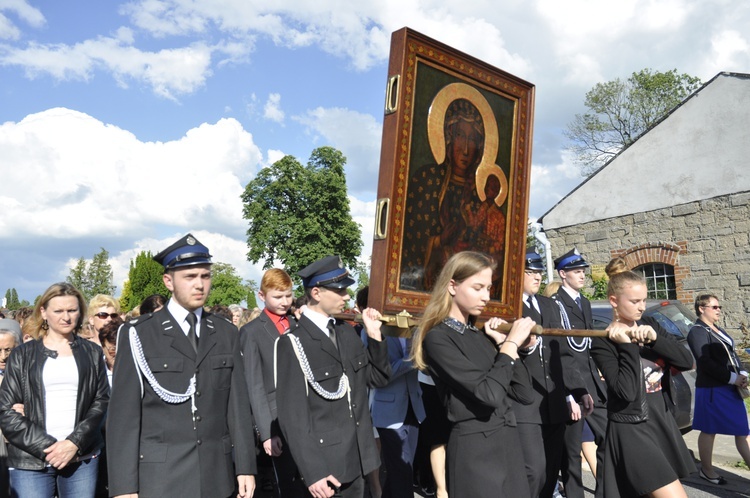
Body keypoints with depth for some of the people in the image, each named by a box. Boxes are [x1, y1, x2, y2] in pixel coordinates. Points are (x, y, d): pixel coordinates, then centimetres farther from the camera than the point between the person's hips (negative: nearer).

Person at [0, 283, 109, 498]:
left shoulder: (92, 353, 10)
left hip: (82, 459, 1)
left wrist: (75, 443, -9)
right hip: (31, 462, 0)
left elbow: (101, 401, 4)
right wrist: (46, 446, -8)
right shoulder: (22, 355, 8)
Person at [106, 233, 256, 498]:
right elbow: (124, 413, -6)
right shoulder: (138, 335, -5)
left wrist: (245, 466, 2)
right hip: (159, 476, -3)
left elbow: (238, 404, 5)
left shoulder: (227, 334, 5)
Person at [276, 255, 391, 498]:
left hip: (357, 459, 6)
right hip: (323, 466, -6)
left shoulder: (347, 332, 6)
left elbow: (379, 378, 10)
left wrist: (374, 335, -3)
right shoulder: (294, 343, -14)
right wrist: (312, 472, -19)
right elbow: (293, 415, -16)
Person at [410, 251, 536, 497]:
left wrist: (504, 343, -2)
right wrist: (511, 344, -14)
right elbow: (488, 394, -23)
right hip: (474, 451, -7)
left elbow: (524, 394, 5)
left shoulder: (480, 335, 9)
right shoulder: (438, 338, -13)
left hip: (508, 444, 7)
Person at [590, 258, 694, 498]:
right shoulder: (604, 342, -14)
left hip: (662, 422, 7)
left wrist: (654, 339, -17)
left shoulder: (649, 325, 4)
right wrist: (628, 345, -23)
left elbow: (687, 361, -3)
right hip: (632, 431, -6)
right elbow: (626, 392, -24)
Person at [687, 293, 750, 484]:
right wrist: (732, 378, -18)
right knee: (709, 431, 4)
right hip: (712, 389, -9)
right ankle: (706, 470, 18)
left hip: (730, 388, 9)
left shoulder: (717, 330, 14)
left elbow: (732, 354, 16)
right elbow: (706, 363, -20)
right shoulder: (697, 332, -13)